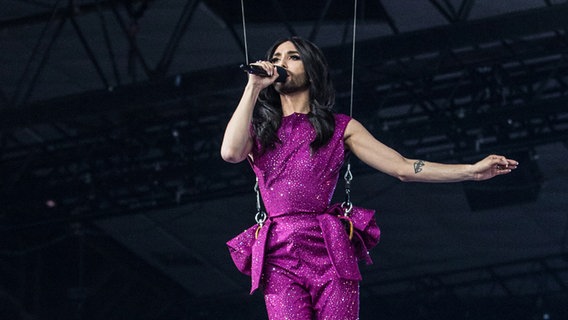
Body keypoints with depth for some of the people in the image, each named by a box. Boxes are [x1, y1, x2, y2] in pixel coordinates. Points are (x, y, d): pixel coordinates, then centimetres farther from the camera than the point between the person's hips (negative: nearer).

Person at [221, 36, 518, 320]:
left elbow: (403, 167, 10)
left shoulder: (340, 127, 15)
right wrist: (253, 87, 1)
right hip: (279, 258, 0)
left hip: (330, 251, 0)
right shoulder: (259, 131, 17)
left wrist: (472, 170, 2)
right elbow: (230, 152, -6)